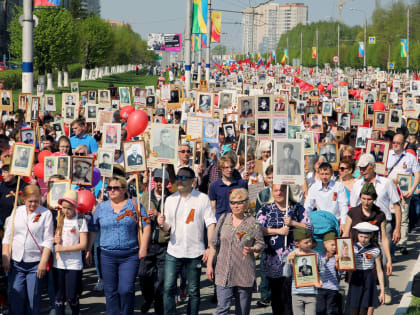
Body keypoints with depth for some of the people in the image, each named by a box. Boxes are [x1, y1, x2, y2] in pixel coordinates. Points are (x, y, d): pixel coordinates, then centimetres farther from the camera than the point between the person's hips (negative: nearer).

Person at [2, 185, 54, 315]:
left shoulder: (46, 213, -1)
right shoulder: (17, 211, 9)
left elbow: (48, 240, -3)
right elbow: (7, 237, 11)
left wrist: (43, 262, -10)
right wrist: (5, 258, 4)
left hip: (35, 263, -2)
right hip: (16, 262, 3)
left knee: (33, 298, 0)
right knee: (15, 295, -1)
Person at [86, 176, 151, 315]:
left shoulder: (134, 205, 2)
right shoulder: (101, 207, 9)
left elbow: (145, 226, 2)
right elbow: (92, 230, 12)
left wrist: (143, 247, -5)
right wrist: (88, 250, 9)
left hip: (130, 256, -2)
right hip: (107, 256, 3)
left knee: (126, 289, -9)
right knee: (110, 291, 4)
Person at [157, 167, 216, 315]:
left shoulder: (202, 198, -2)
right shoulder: (170, 200, 7)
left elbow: (210, 224, -3)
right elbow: (167, 227, 11)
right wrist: (162, 224, -13)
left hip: (195, 253, -2)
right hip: (174, 251, 2)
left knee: (193, 291, 6)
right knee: (168, 288, -3)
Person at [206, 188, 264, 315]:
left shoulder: (253, 223, -1)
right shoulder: (224, 219, 5)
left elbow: (261, 243, 5)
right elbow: (213, 243, 12)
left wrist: (252, 249, -17)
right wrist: (209, 264, 9)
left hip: (245, 275, -1)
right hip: (224, 273, 1)